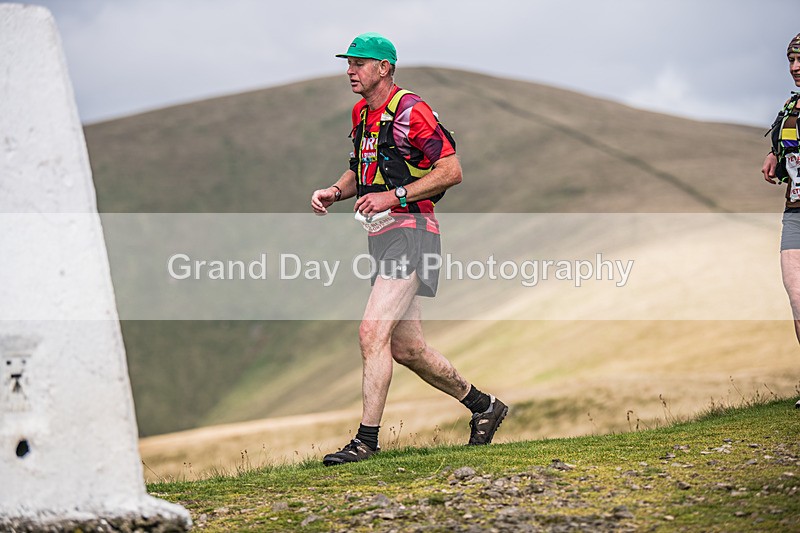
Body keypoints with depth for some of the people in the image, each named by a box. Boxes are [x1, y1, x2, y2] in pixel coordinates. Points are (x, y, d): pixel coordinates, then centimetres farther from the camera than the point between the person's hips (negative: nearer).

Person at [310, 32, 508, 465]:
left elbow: (452, 172, -14)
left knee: (372, 333, -17)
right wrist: (335, 192, 5)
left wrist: (394, 196, -20)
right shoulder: (362, 114, 16)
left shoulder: (410, 111, -11)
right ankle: (484, 407, 29)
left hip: (409, 231, -10)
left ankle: (366, 441, -13)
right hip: (382, 236, 10)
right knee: (406, 348, 13)